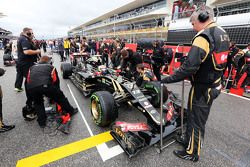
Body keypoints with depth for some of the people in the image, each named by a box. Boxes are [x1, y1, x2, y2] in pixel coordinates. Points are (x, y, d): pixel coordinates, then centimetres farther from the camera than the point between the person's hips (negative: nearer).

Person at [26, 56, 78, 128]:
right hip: (45, 85, -3)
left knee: (38, 103, 30)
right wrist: (55, 94, 42)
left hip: (31, 87, 3)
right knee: (60, 97, 20)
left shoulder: (32, 68, 35)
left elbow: (28, 81, 34)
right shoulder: (51, 67, 27)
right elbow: (56, 81, 28)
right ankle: (71, 111, 36)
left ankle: (42, 122, 31)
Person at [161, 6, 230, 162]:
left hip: (201, 89, -9)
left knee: (195, 120, 8)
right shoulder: (223, 34, 8)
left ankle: (192, 153, 29)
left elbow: (188, 67, -32)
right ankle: (189, 140, 44)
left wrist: (166, 80, -25)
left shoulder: (204, 37, -22)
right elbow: (217, 62, 15)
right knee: (198, 117, 23)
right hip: (214, 86, 9)